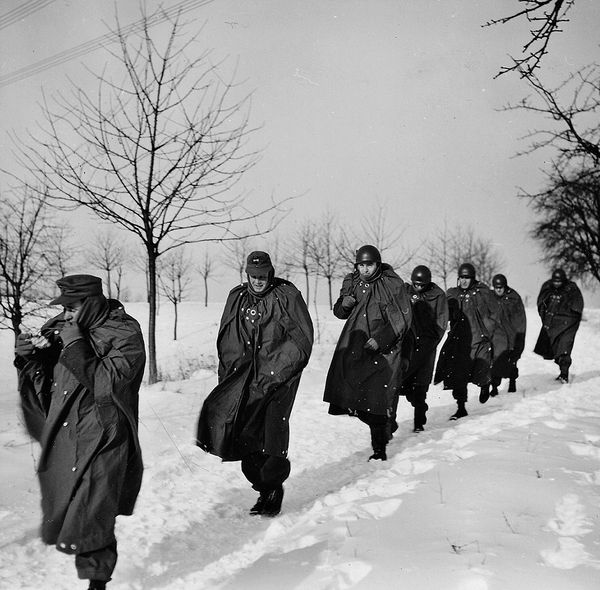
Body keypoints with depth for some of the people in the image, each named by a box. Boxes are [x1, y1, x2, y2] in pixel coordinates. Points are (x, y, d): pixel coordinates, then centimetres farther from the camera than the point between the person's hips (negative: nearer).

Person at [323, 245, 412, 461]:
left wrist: (380, 339, -18)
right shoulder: (351, 283, 9)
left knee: (377, 401, -6)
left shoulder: (393, 285, -5)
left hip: (383, 348, -5)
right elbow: (340, 313, 20)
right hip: (354, 344, 5)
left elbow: (402, 319, -6)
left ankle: (379, 448, 4)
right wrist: (344, 304, -5)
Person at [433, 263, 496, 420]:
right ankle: (461, 408, 8)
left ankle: (485, 385, 37)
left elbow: (491, 314, 3)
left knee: (481, 373, -1)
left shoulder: (482, 292, 1)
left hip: (480, 338, -2)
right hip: (459, 340, 2)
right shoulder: (452, 294, 7)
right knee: (458, 374, -3)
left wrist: (486, 332, -3)